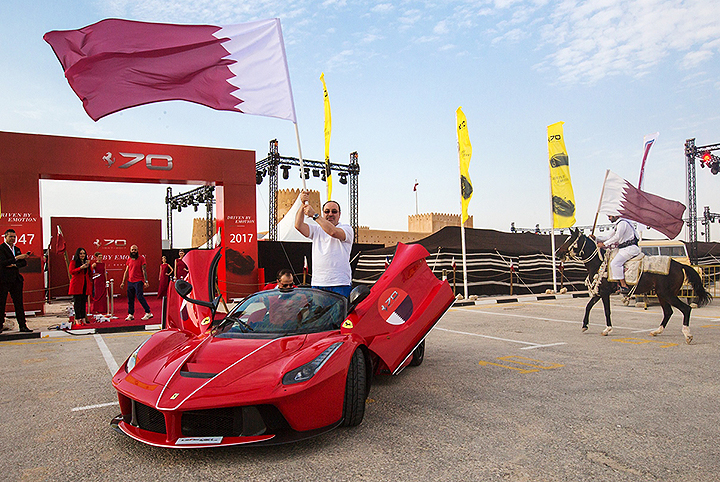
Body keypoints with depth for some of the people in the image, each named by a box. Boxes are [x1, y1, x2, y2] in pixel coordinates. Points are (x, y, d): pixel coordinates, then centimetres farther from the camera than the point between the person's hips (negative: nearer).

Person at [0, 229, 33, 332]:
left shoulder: (17, 249, 18)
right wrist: (16, 258, -26)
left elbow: (24, 262, 13)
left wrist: (15, 265, -6)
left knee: (19, 303, 5)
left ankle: (22, 326, 6)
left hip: (16, 279, 6)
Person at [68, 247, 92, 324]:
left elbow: (90, 272, 13)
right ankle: (77, 318, -1)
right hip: (77, 284, -5)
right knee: (77, 301, -4)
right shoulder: (73, 262, 2)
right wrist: (81, 268, -20)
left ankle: (83, 318, 9)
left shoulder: (86, 262, 18)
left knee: (84, 301, 5)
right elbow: (71, 271, -10)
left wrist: (88, 265, -3)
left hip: (86, 284, 5)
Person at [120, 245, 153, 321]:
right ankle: (131, 315, 15)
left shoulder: (141, 258, -3)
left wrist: (146, 281, -16)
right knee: (130, 298, 7)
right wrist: (123, 282, 15)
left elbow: (144, 270, -7)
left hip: (138, 281, -6)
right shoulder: (129, 260, 13)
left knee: (140, 296, -13)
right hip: (130, 281, 6)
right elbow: (126, 271, 18)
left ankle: (148, 313, -8)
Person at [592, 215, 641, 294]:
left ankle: (624, 286, -26)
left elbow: (617, 237, -19)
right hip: (624, 249, 11)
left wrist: (604, 244, -16)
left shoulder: (622, 223, -10)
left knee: (615, 263, -24)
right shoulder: (618, 225, 22)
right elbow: (609, 236, 23)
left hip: (630, 248, -11)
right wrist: (596, 238, 12)